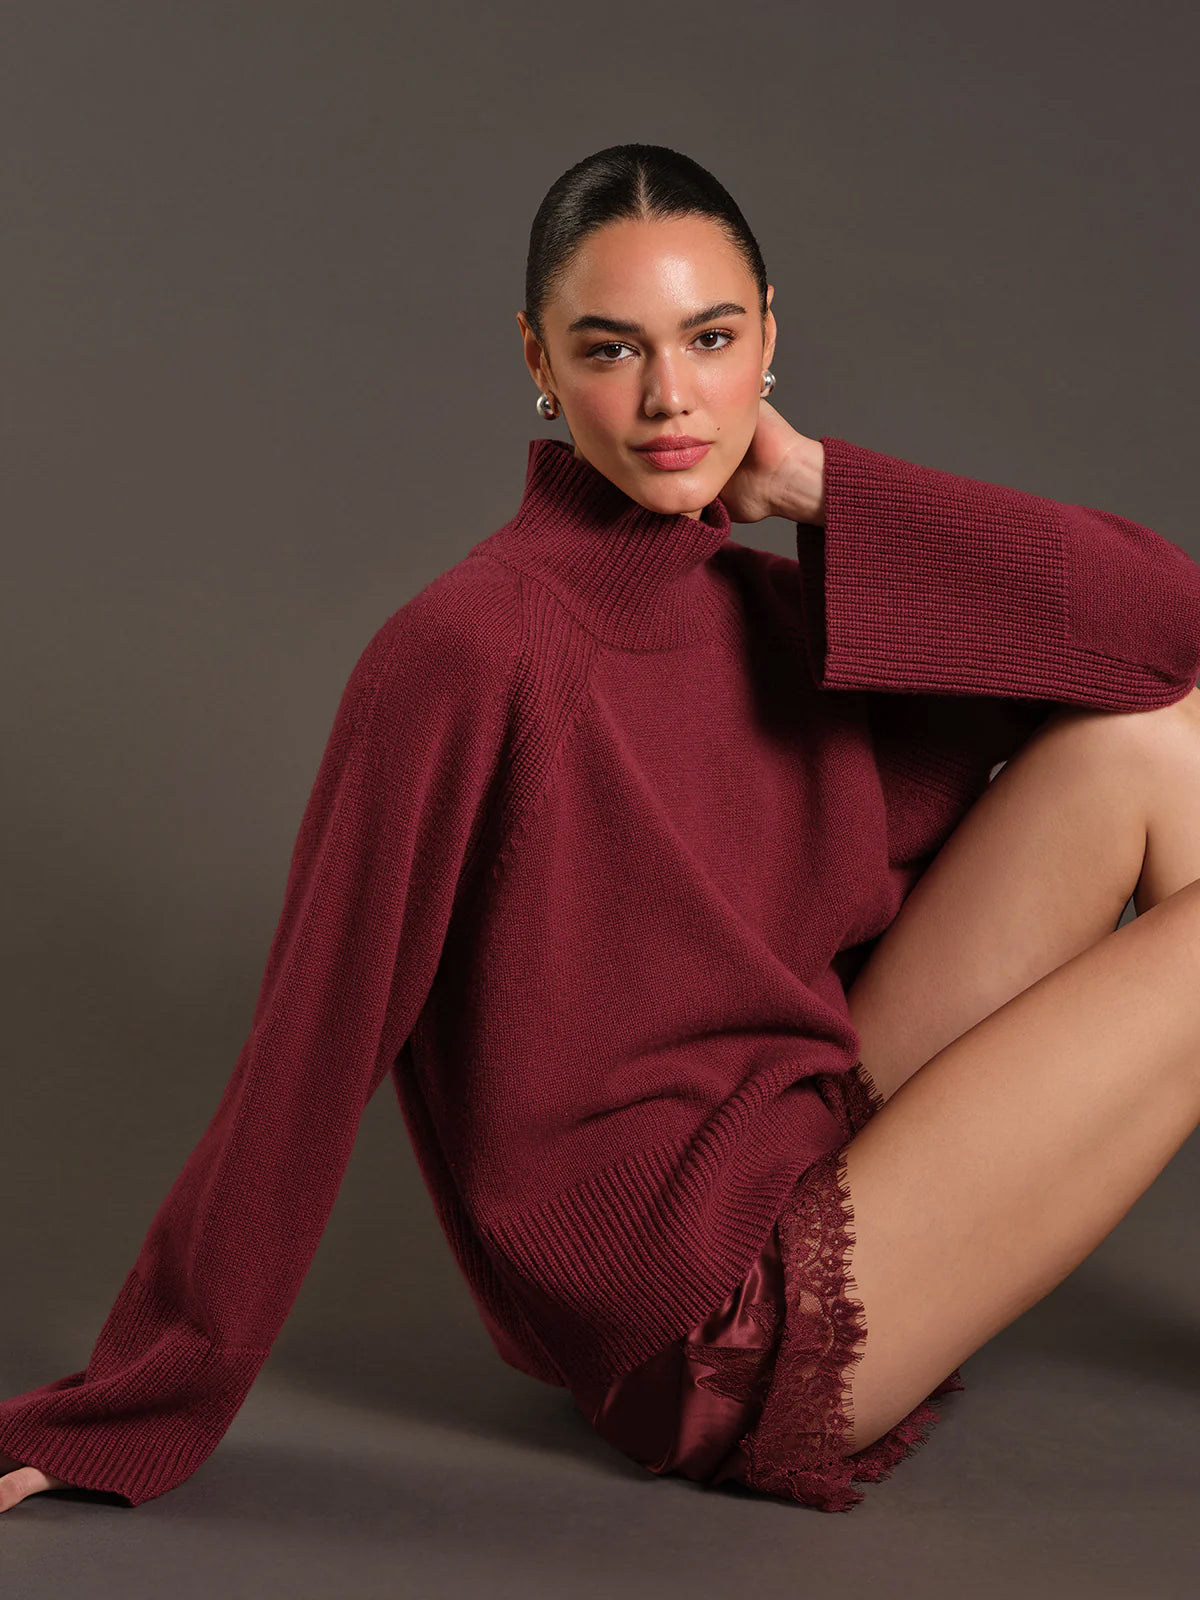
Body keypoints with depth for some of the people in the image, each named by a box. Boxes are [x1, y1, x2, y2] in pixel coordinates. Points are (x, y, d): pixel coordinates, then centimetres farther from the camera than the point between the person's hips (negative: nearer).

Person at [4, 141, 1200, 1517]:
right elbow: (305, 1062, -18)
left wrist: (822, 487, -9)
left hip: (824, 1141, 7)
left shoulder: (779, 615, 3)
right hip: (733, 1339, -7)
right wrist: (122, 1413, -13)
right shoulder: (467, 651, -19)